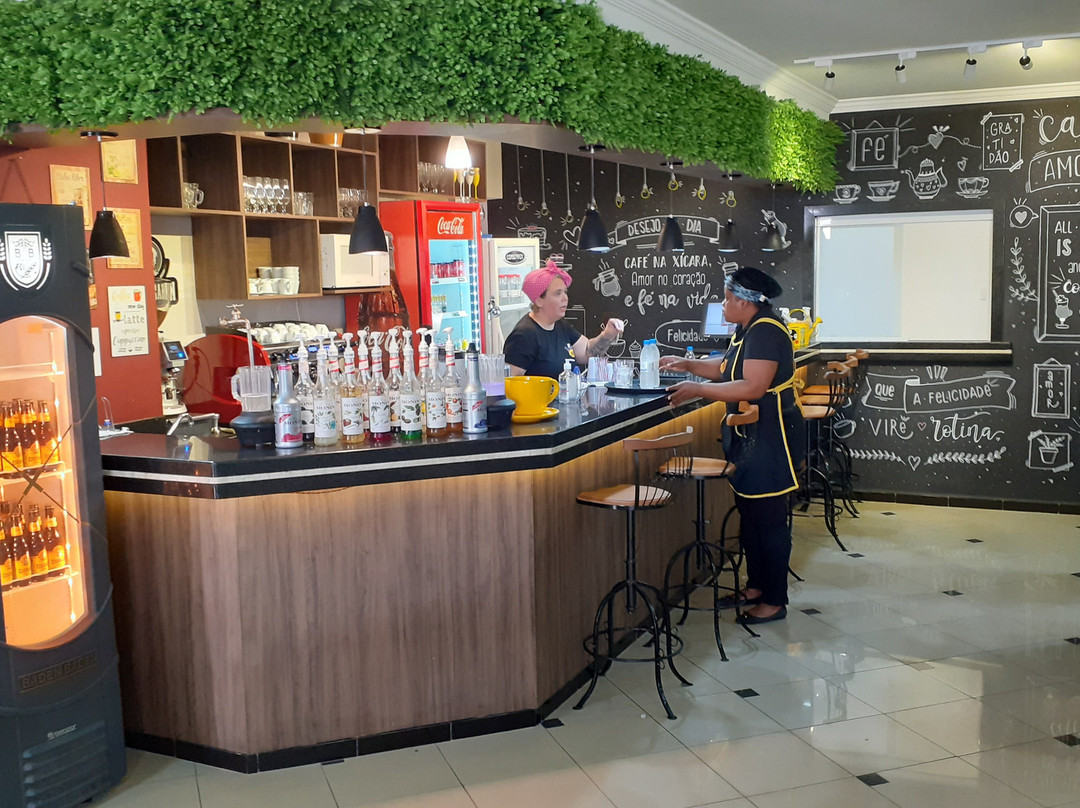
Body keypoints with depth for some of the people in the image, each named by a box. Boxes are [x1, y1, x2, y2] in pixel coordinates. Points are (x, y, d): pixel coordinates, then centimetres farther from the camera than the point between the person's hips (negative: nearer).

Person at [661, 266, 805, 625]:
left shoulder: (766, 332, -20)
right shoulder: (747, 330, 12)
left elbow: (752, 386, -29)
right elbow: (726, 367, 22)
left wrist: (697, 390, -27)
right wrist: (688, 364, 14)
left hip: (771, 437, -11)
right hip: (749, 434, 11)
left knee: (769, 518, -3)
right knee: (749, 513, 17)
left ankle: (775, 601, 7)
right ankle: (756, 585, 30)